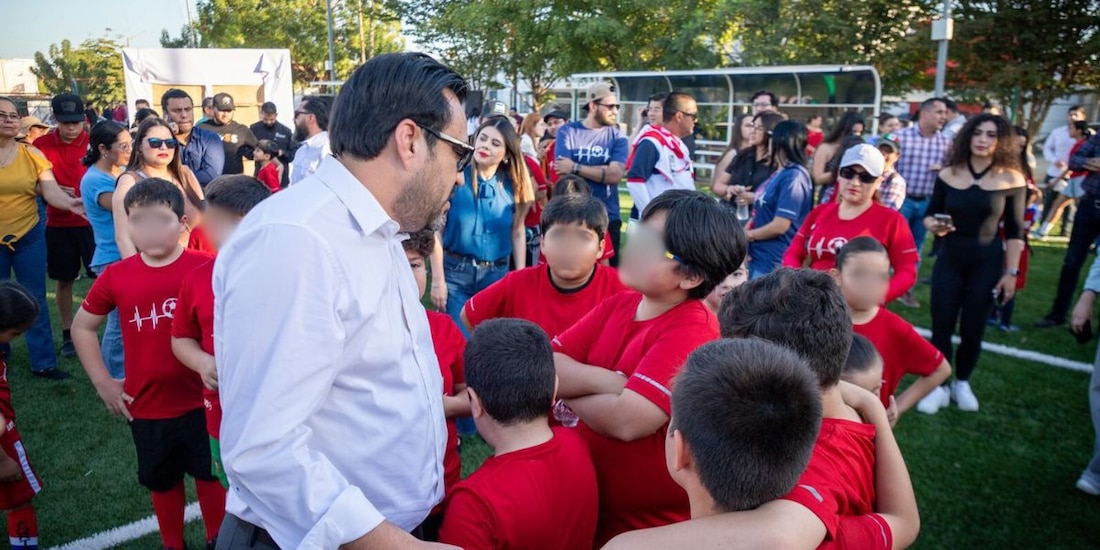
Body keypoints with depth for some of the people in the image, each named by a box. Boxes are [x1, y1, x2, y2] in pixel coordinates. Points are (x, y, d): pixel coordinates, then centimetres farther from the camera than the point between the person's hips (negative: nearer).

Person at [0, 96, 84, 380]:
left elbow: (51, 190, -12)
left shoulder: (32, 154, -3)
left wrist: (70, 203, -31)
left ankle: (43, 362, 14)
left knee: (35, 300, 6)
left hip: (29, 236, 0)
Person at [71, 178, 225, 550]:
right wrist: (102, 382, 2)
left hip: (203, 399, -2)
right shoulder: (116, 277, -6)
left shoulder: (206, 268, -13)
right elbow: (82, 327, 8)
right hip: (146, 406, 2)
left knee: (210, 474, 14)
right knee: (163, 482, 20)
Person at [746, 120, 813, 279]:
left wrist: (748, 235, -6)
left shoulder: (794, 177, -17)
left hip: (774, 263, -9)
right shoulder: (779, 173, 11)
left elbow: (780, 226, -21)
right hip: (758, 256, 9)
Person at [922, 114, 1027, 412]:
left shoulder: (1012, 179, -5)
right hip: (950, 258, 1)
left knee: (973, 329, 7)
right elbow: (930, 214, 4)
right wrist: (933, 225, -19)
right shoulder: (948, 175, -2)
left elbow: (1015, 231, -1)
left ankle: (962, 383, 28)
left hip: (988, 262, -1)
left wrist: (1011, 272, -4)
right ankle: (939, 385, 14)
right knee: (941, 326, -1)